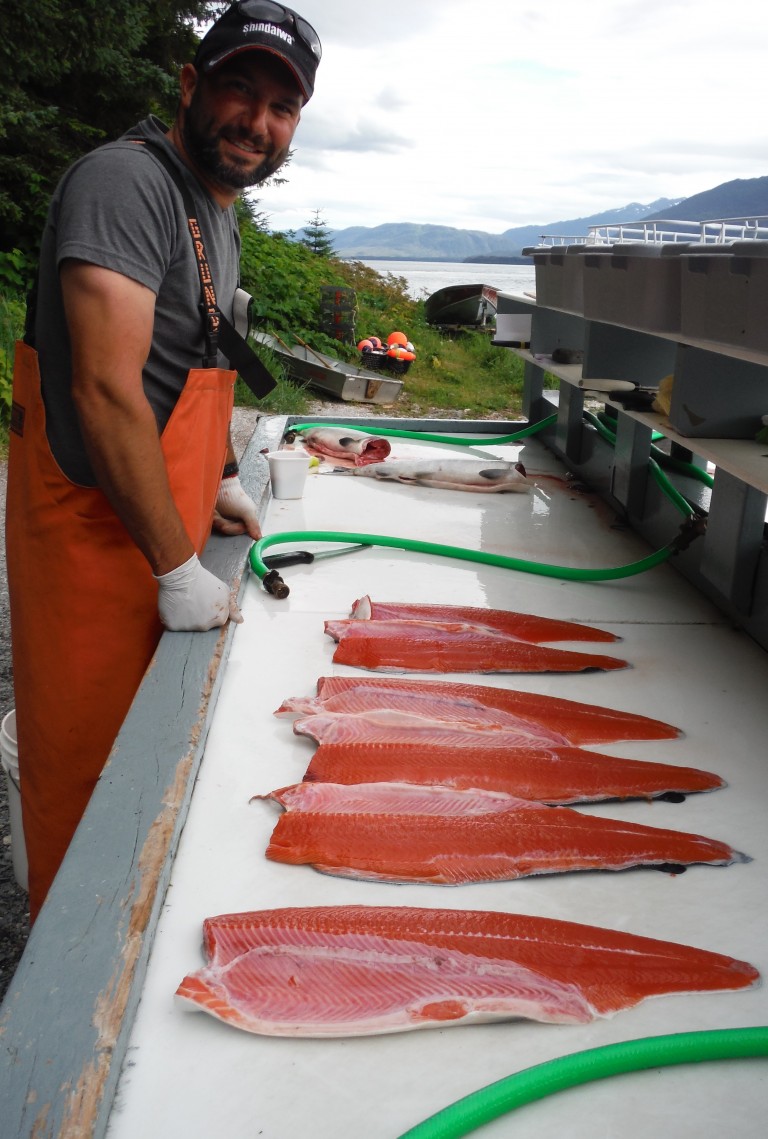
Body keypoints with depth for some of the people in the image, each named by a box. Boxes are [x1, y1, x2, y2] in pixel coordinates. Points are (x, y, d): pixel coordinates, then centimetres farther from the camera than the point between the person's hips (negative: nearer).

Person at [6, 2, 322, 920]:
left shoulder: (218, 209, 17)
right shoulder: (126, 181, -16)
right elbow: (106, 389, -25)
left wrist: (220, 482, 18)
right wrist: (178, 569, -23)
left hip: (165, 543, 9)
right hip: (96, 541, -9)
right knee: (89, 770, 4)